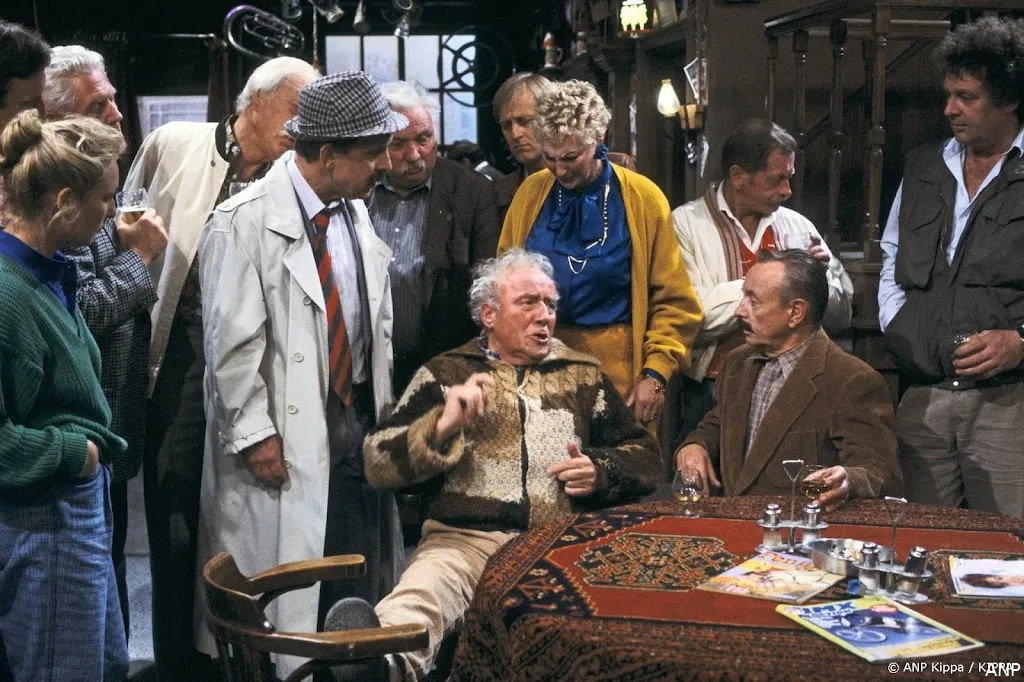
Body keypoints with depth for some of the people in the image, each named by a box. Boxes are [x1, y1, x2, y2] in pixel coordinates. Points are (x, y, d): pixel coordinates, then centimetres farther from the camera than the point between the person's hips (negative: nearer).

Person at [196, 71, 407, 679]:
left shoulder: (355, 210, 7)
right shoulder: (245, 224, -14)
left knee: (361, 573, 13)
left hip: (360, 419, 7)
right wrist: (254, 435, -13)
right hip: (286, 440, -6)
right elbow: (232, 343, -14)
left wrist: (381, 403, 11)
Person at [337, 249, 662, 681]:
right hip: (465, 538, 0)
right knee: (418, 597, -36)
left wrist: (601, 472, 2)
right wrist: (443, 425, -8)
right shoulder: (445, 373, 16)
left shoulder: (582, 374, 21)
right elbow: (377, 464, 8)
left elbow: (646, 456, 23)